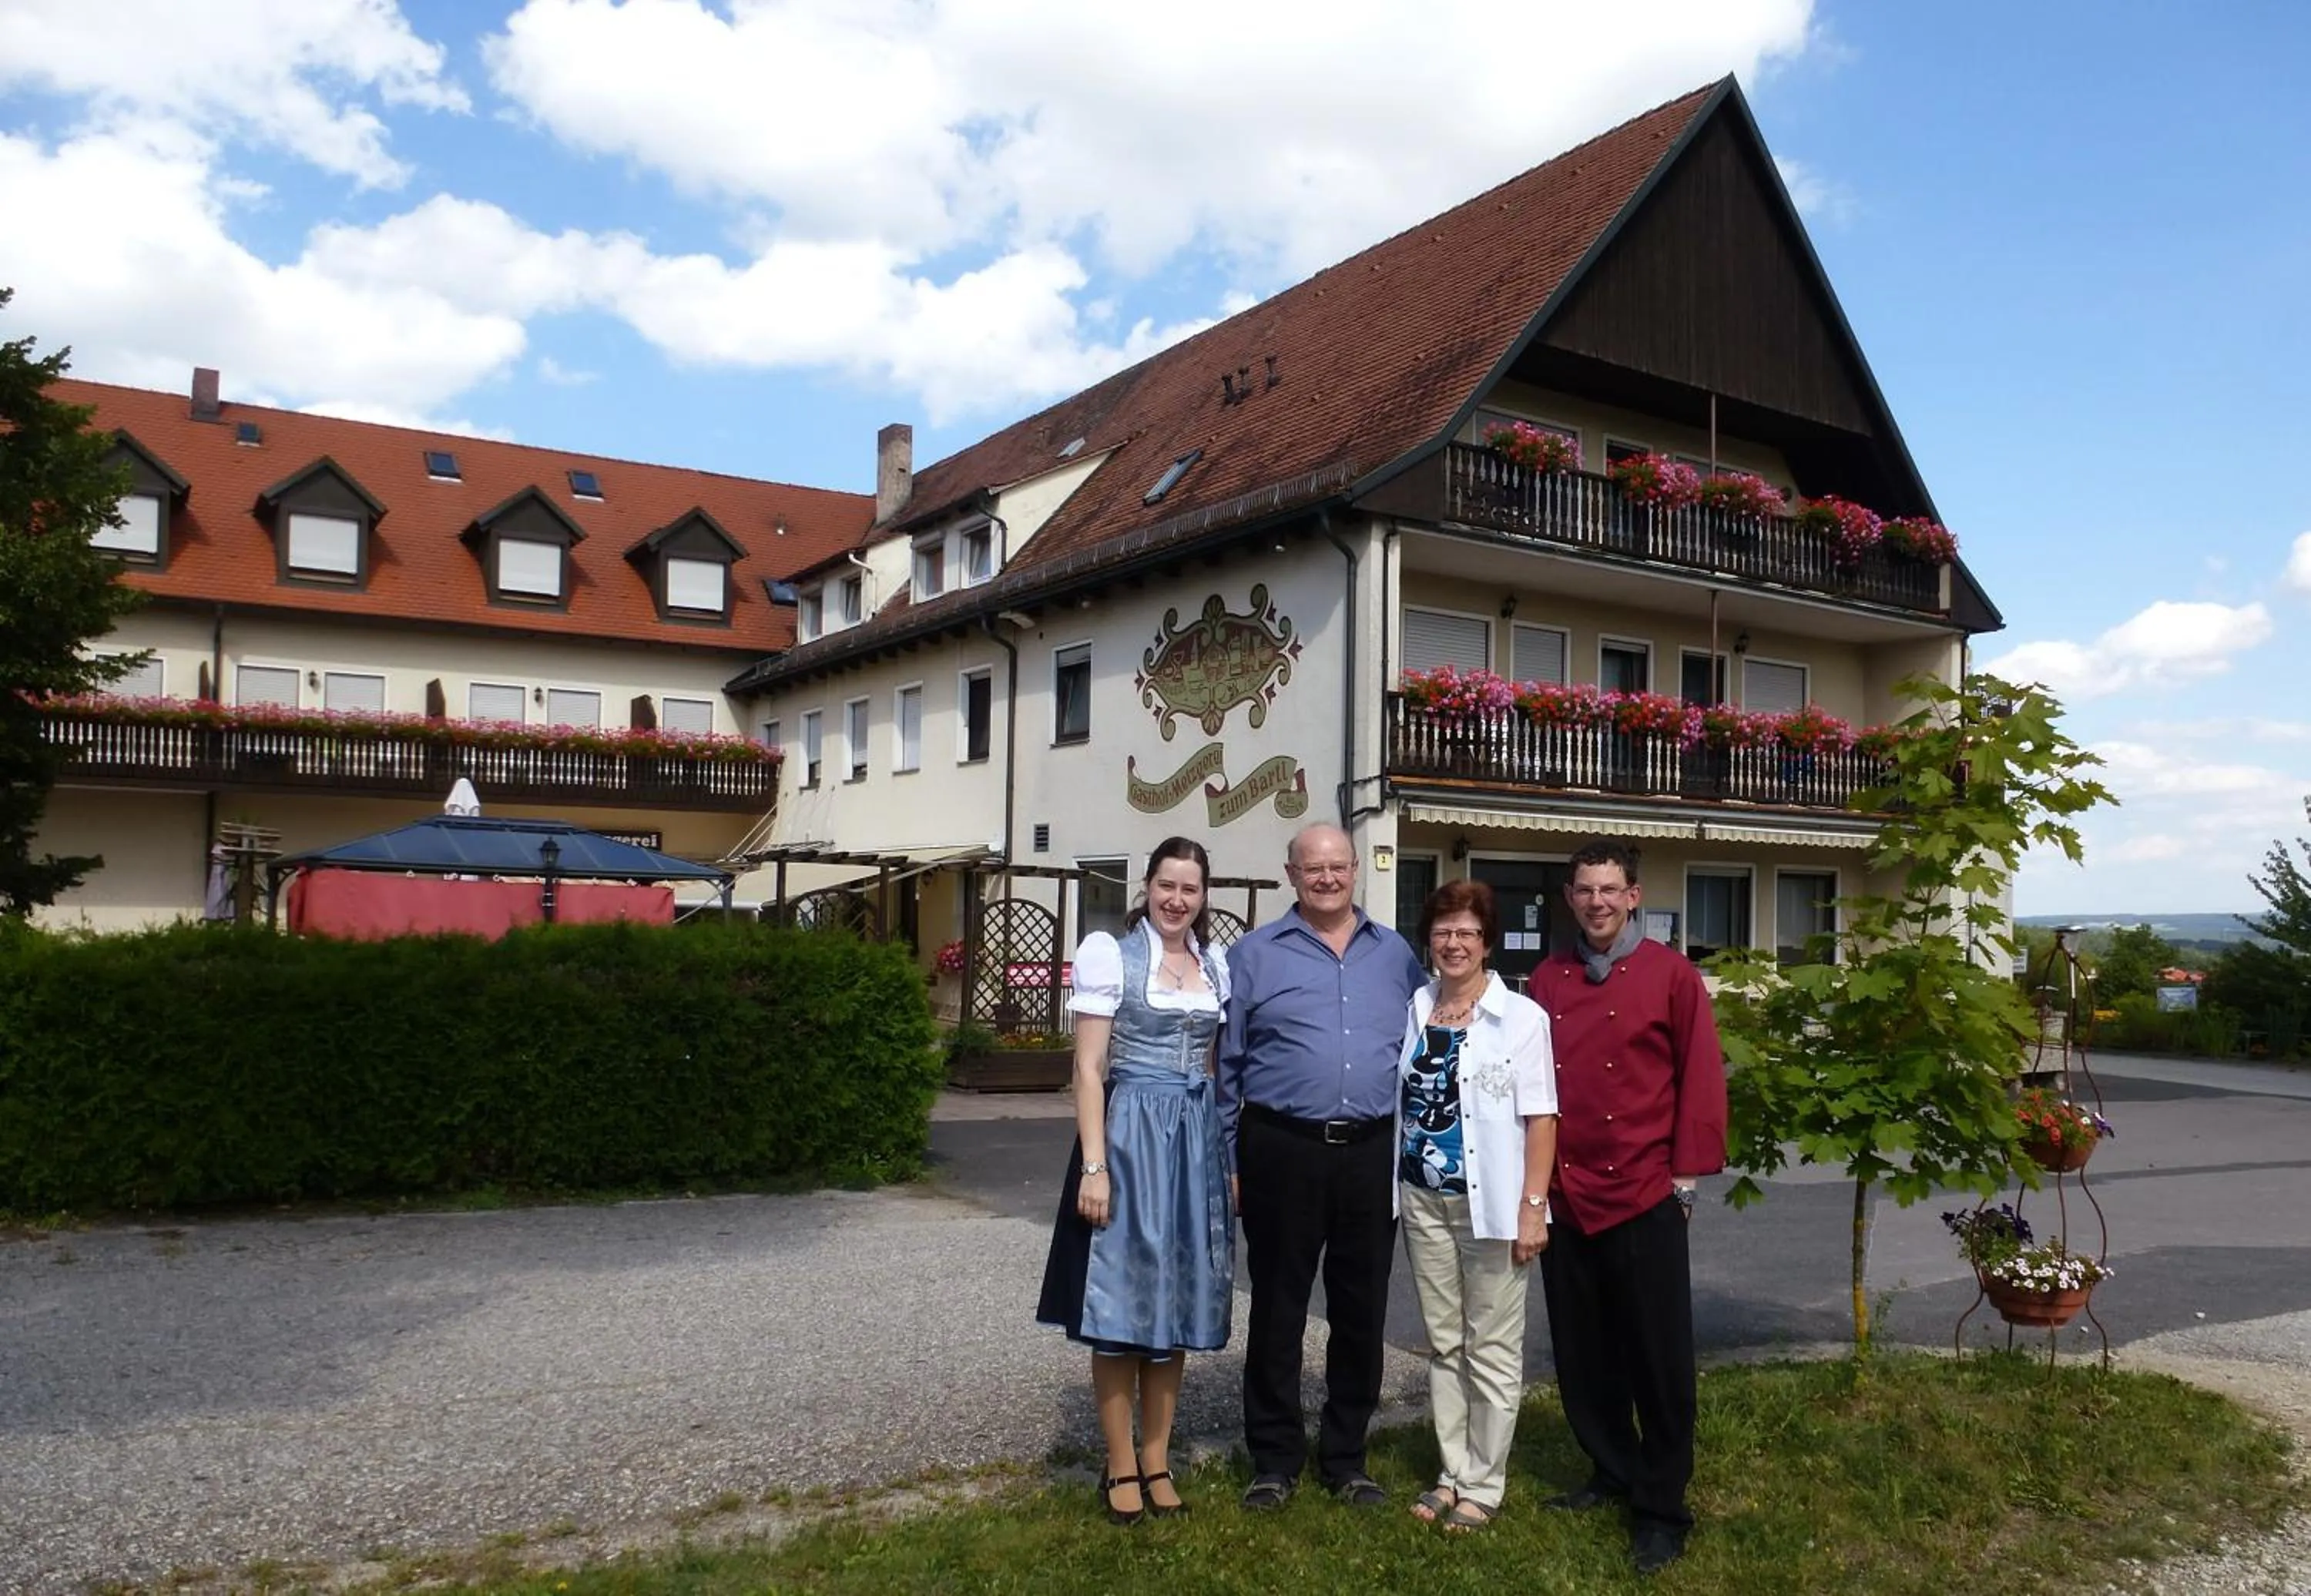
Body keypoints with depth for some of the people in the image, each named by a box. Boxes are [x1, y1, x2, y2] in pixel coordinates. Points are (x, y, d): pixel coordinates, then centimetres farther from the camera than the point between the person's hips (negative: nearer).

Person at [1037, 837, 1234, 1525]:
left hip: (1197, 1140, 5)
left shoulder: (1216, 965, 9)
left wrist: (1229, 1155, 11)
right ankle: (1121, 1467, 16)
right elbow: (1088, 1070, -8)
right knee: (1121, 1301, 2)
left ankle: (1157, 1459, 23)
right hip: (1130, 1133, -5)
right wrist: (1093, 1166, -15)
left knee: (1177, 1300, 10)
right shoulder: (1109, 954, -6)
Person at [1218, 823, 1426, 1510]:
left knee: (1362, 1312, 11)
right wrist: (1229, 1162, -1)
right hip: (1282, 1151, -2)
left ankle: (1346, 1459, 27)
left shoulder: (1395, 955, 10)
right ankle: (1275, 1460, 21)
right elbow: (1226, 1065, 3)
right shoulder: (1254, 955, 2)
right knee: (1277, 1309, 7)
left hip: (1372, 1154, 3)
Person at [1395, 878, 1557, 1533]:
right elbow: (1393, 1101, 11)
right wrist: (1389, 1189, 6)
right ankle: (1453, 1473, 24)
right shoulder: (1411, 1010, 6)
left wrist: (1533, 1206, -12)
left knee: (1492, 1348, 4)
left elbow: (1540, 1118, -7)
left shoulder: (1522, 1017, -6)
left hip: (1492, 1203, -4)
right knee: (1443, 1344, 12)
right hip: (1424, 1199, 4)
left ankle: (1484, 1484, 17)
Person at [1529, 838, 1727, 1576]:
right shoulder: (1546, 979, 7)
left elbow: (1701, 1076, -3)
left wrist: (1688, 1173, -7)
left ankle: (1661, 1506, 13)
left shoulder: (1672, 975, -3)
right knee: (1583, 1350, 13)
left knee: (1658, 1356, 2)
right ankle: (1611, 1472, 29)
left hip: (1645, 1195, -4)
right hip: (1563, 1196, 4)